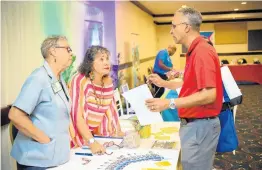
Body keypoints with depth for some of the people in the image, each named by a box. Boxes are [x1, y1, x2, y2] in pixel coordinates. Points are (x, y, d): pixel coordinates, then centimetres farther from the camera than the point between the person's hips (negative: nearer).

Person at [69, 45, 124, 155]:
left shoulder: (108, 81, 0)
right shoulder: (79, 81, -17)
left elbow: (111, 108, 6)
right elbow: (78, 116, -23)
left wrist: (119, 133, 0)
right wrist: (91, 143, -29)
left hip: (97, 136, 5)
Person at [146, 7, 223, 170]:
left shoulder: (201, 51, -21)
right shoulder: (196, 50, 12)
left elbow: (209, 94, -27)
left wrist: (170, 103, -28)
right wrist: (164, 83, 16)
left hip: (200, 125, -10)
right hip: (195, 123, 10)